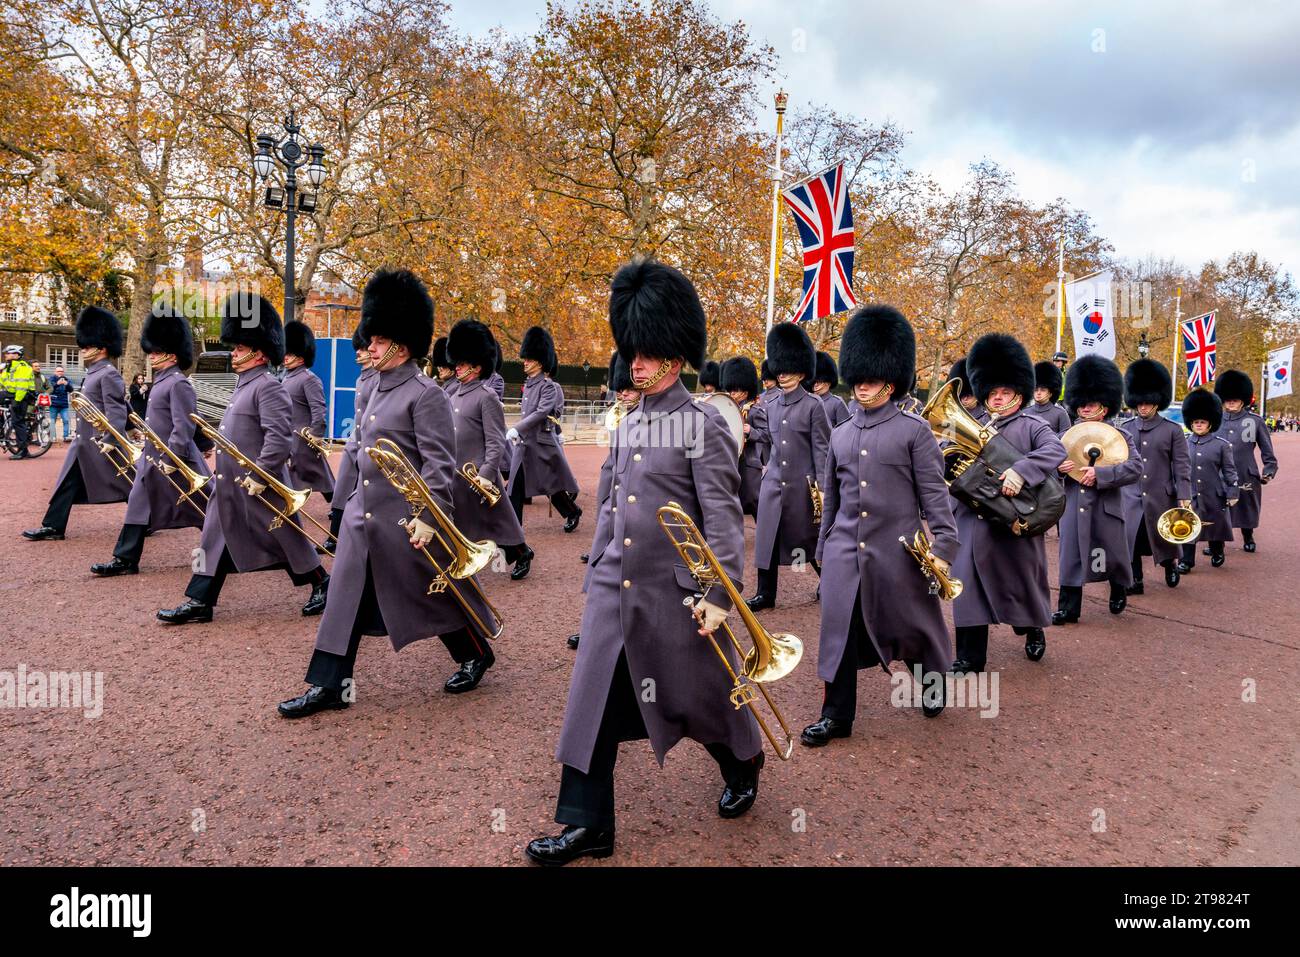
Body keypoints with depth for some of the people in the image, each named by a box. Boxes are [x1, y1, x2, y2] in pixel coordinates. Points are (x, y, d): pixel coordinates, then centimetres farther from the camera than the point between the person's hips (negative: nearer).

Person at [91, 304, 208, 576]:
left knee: (203, 510, 1)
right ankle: (125, 560, 14)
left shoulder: (179, 384, -17)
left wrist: (172, 460, -24)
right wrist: (149, 453, 23)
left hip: (175, 461, -10)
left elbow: (183, 427, -23)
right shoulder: (161, 382, 13)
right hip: (153, 458, 10)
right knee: (139, 506, 9)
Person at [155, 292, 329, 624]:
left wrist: (258, 477, -24)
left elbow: (280, 438, -24)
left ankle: (322, 584, 20)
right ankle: (199, 602, 14)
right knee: (216, 541, 9)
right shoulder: (244, 386, 14)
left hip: (259, 487, -9)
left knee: (286, 539, 3)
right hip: (230, 487, 9)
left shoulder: (268, 387, -16)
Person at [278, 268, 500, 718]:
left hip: (405, 520, -8)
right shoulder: (379, 390, 12)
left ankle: (477, 654, 30)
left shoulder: (426, 394, -15)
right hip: (363, 514, 8)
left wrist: (428, 517, -25)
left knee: (435, 594, 7)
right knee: (347, 598, 7)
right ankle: (329, 685, 14)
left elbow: (440, 463, -20)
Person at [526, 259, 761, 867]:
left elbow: (724, 517, -16)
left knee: (697, 696, 12)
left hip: (674, 592, -6)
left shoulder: (703, 425, -11)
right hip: (613, 587, 6)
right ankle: (588, 825, 13)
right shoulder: (629, 424, 9)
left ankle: (744, 764, 41)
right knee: (594, 702, 3)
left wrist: (718, 596, -21)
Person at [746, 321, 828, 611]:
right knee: (767, 536, 4)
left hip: (802, 484, -5)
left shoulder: (813, 405, -7)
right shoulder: (771, 407, 9)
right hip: (773, 482, 5)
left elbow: (821, 448, -9)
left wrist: (821, 486, -13)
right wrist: (770, 466, 13)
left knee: (810, 537, 7)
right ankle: (765, 593, 12)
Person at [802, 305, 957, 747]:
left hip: (897, 550, -3)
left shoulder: (915, 430, -4)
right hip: (844, 554, 4)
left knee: (911, 624, 12)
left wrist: (943, 547, -13)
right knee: (840, 632, 4)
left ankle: (933, 683, 40)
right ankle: (837, 715, 15)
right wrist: (824, 549, 17)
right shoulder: (841, 434, 9)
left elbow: (934, 492, -6)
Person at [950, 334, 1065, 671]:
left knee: (1022, 583, 12)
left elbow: (1056, 450, -20)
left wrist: (1021, 471, -36)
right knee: (971, 588, 2)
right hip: (971, 525, 3)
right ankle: (970, 656, 9)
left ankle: (1034, 632, 40)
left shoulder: (1032, 426, -1)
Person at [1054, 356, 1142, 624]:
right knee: (1071, 557, 1)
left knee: (1113, 555, 13)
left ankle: (1119, 592, 41)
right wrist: (1058, 468, -13)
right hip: (1073, 508, 2)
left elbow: (1135, 468, -16)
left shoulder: (1120, 436, -3)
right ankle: (1068, 609, 8)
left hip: (1106, 509, -2)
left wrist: (1099, 474, -27)